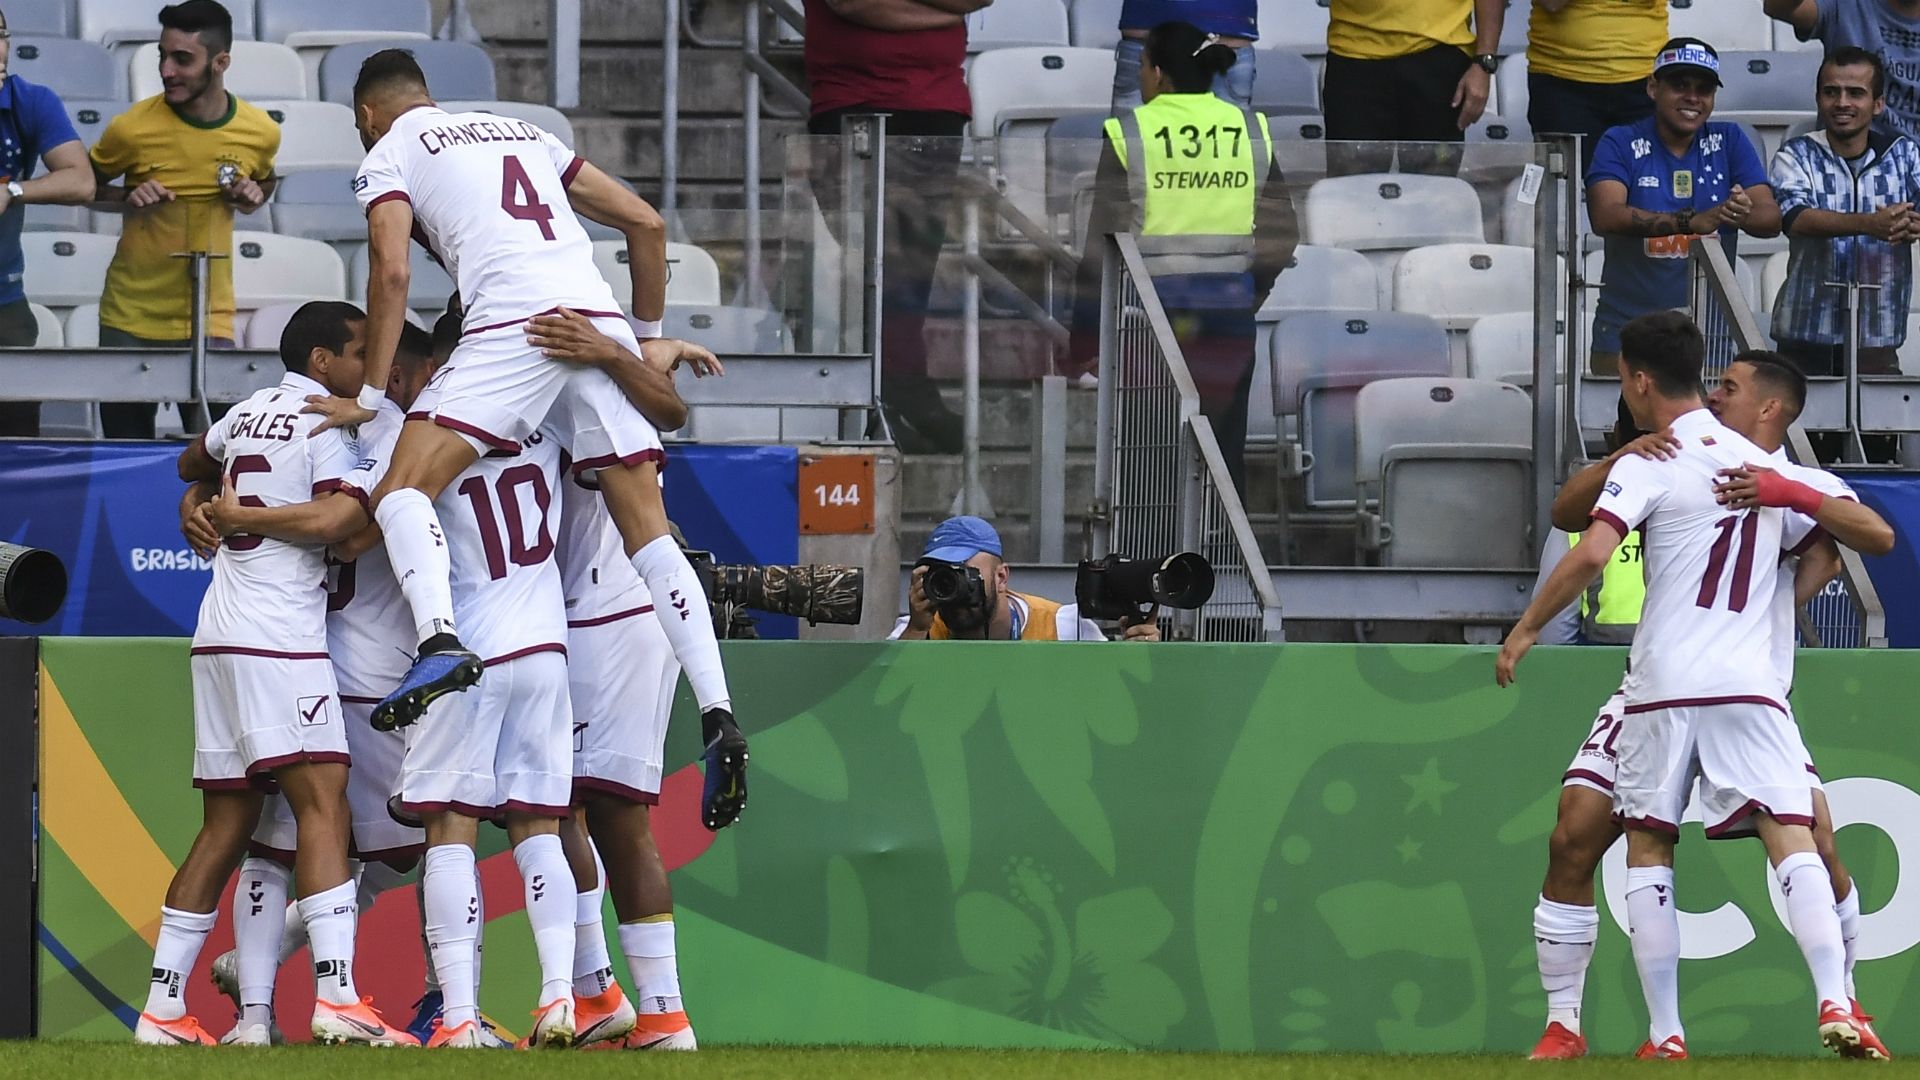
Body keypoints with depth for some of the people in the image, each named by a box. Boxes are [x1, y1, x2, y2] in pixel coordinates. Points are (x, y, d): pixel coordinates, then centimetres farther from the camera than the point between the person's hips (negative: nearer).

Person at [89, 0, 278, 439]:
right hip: (131, 322, -1)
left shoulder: (260, 133, -5)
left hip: (210, 322, 1)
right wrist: (127, 199, -15)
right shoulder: (132, 129, -12)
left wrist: (253, 196, -5)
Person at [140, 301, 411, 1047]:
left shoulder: (249, 414, 18)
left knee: (227, 825, 9)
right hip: (278, 640, -8)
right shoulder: (326, 426, -6)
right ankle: (337, 995, -26)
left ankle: (163, 1010, 6)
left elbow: (191, 464, 38)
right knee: (323, 807, -14)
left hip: (221, 635, 8)